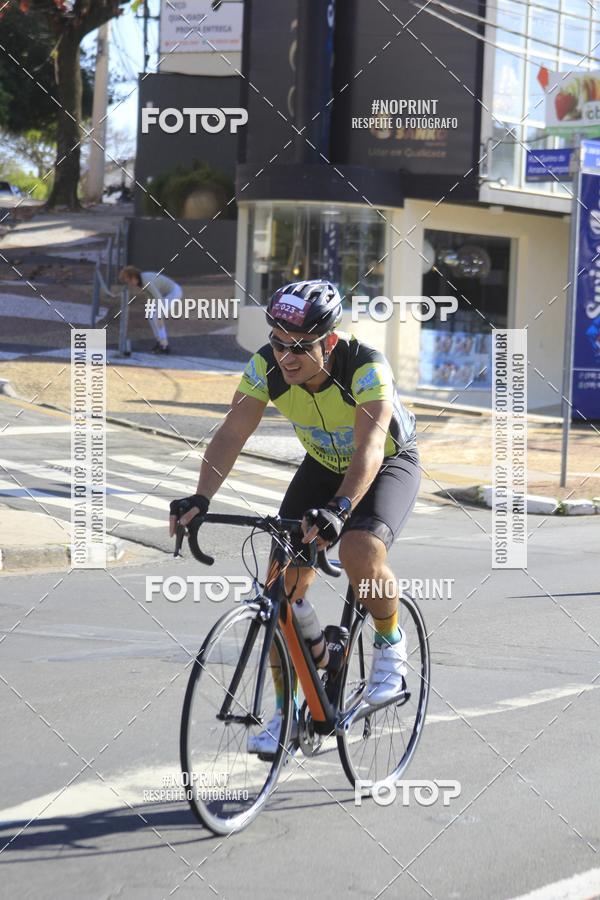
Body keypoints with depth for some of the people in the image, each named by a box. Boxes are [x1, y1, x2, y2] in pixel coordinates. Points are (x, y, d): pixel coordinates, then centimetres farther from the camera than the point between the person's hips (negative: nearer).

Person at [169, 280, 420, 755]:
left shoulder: (367, 367, -35)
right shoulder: (267, 367, -22)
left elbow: (369, 449, -45)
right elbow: (231, 435, -27)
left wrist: (338, 508, -61)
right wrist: (201, 497, -43)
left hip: (390, 462, -5)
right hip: (324, 464, 5)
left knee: (360, 551, -33)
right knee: (286, 582, -9)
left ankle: (391, 644, -3)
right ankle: (288, 712, 3)